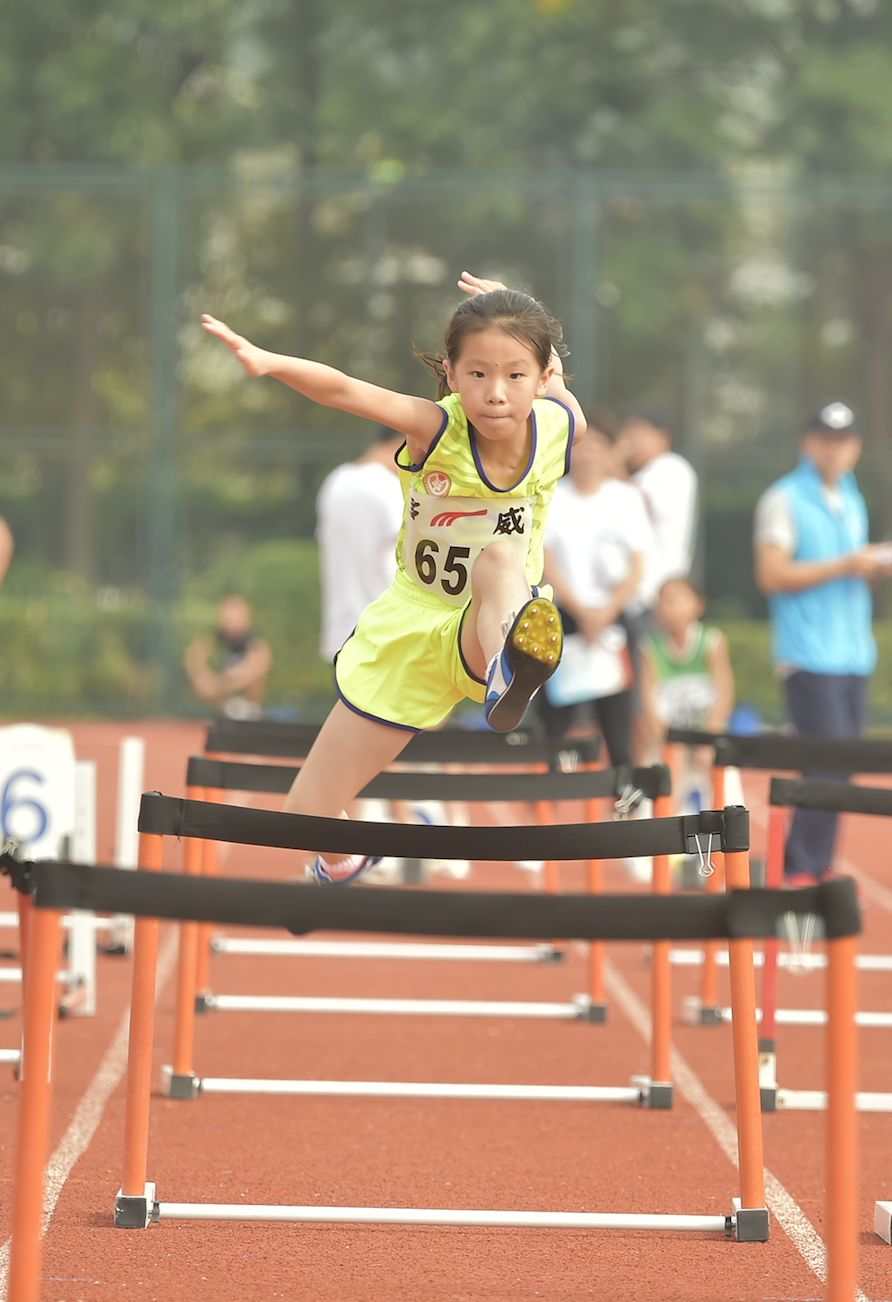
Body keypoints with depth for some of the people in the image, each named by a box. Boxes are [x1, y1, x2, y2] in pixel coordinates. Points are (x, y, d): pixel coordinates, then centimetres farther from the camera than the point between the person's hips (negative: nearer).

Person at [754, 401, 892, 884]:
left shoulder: (851, 501, 18)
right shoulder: (784, 500, -5)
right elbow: (772, 575, -14)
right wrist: (843, 566, -18)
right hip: (809, 657, -7)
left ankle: (816, 870, 8)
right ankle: (801, 872, -9)